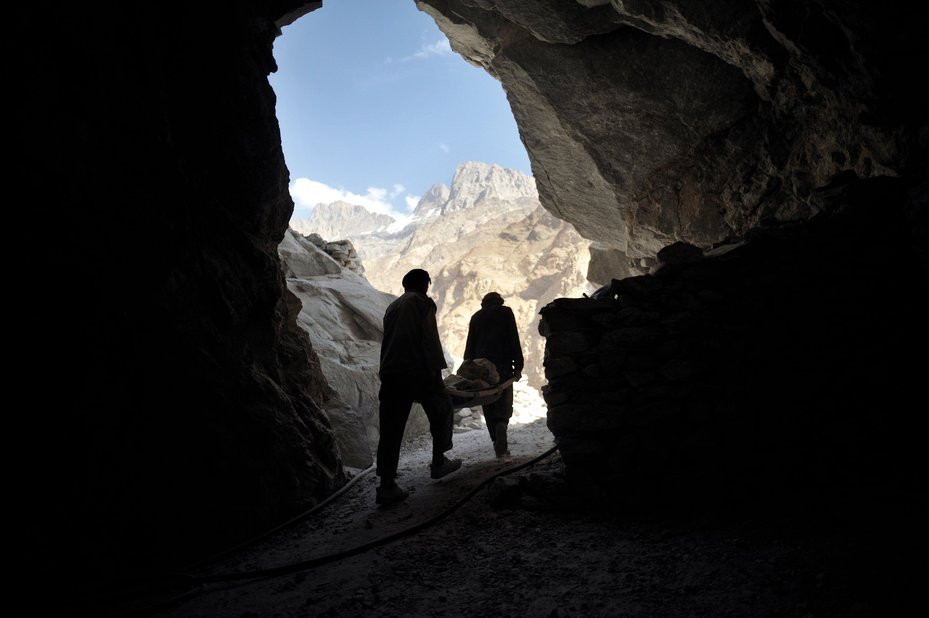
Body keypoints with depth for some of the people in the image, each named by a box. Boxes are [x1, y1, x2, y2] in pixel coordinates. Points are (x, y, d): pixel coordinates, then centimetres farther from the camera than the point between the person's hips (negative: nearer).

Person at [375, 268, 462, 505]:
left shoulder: (393, 306, 22)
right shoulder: (423, 302, 2)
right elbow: (430, 340, -8)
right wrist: (437, 371, -8)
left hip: (390, 374, 6)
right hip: (417, 372, -6)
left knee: (391, 429, 4)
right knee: (442, 410, 18)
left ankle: (387, 486, 1)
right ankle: (438, 463, 23)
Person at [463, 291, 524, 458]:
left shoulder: (476, 317, 18)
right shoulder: (505, 312, 8)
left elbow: (470, 345, 14)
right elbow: (514, 340, 0)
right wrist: (518, 365, 1)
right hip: (503, 366, -3)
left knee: (489, 407, 9)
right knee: (504, 405, -3)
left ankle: (498, 444, 6)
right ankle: (501, 445, -22)